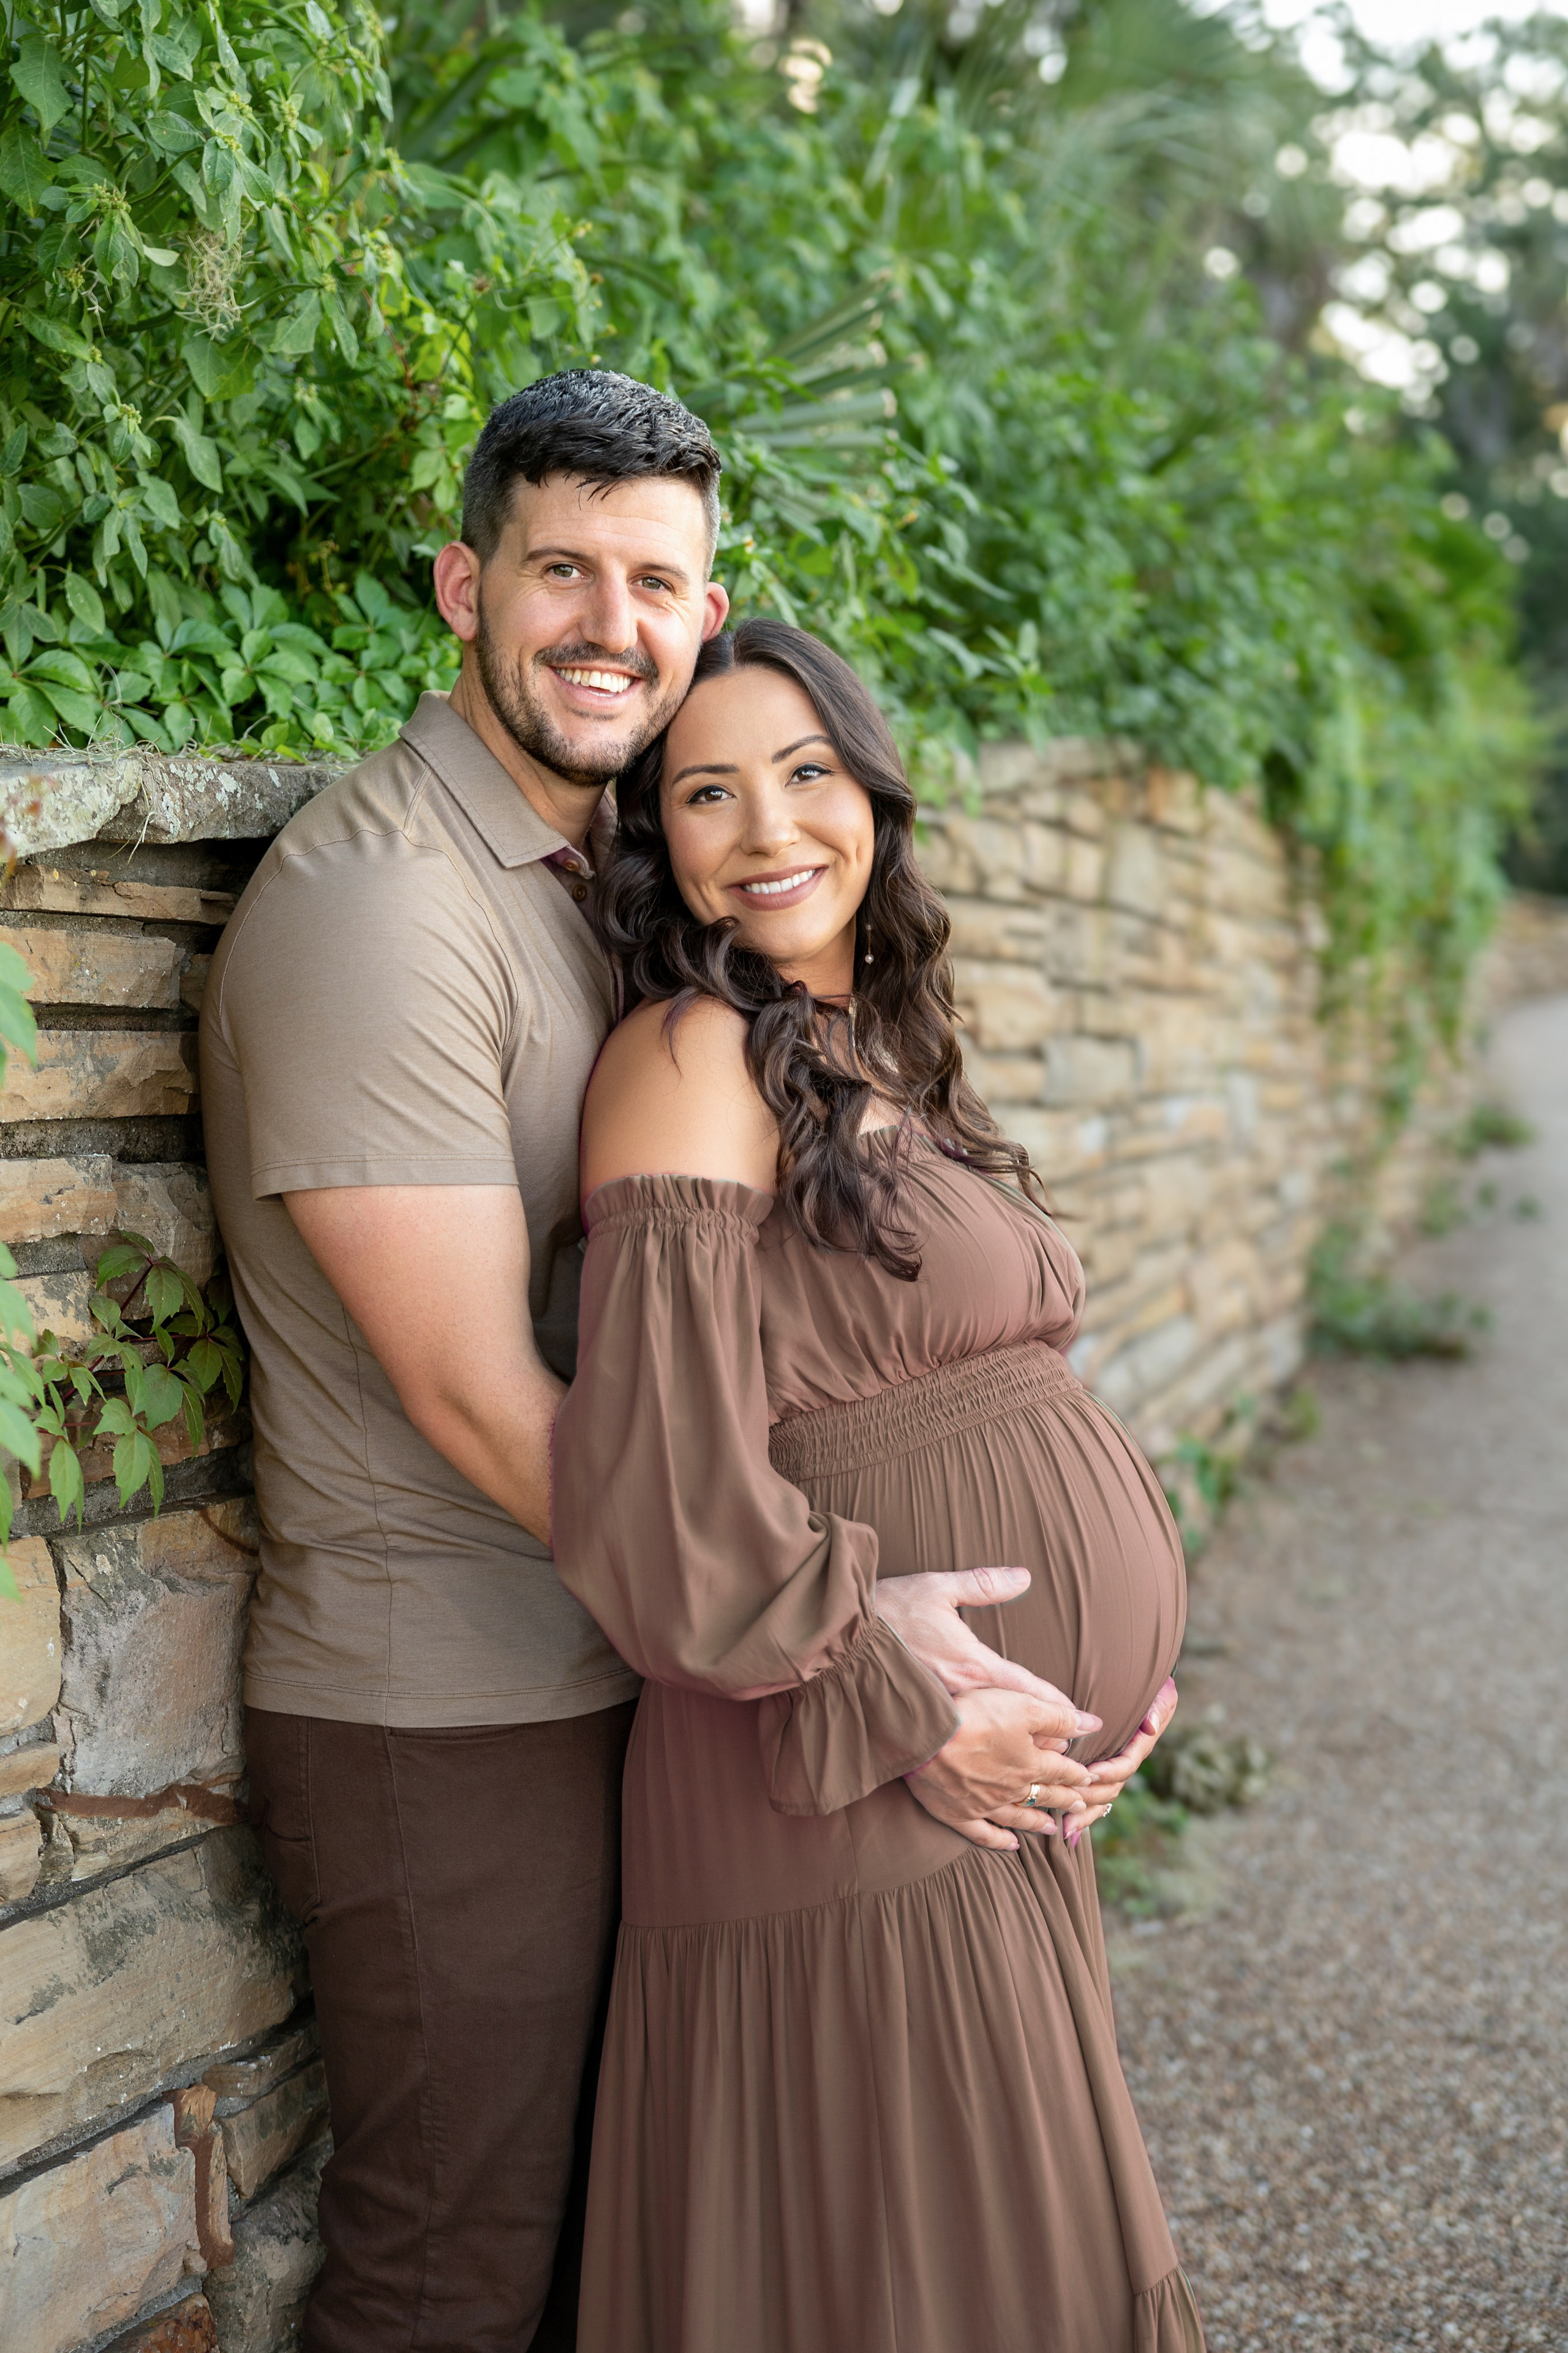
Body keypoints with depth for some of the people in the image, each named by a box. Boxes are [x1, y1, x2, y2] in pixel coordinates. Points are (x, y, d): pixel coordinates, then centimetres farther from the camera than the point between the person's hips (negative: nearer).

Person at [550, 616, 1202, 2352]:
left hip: (1009, 1781, 8)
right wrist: (902, 1716, -16)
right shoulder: (691, 1054, -13)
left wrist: (1103, 1667, 10)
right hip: (853, 1808, -8)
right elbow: (664, 1469, -22)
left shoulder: (872, 1054, 13)